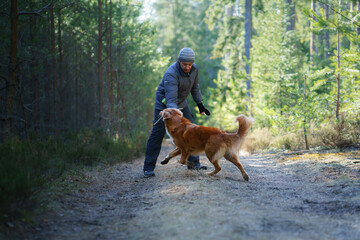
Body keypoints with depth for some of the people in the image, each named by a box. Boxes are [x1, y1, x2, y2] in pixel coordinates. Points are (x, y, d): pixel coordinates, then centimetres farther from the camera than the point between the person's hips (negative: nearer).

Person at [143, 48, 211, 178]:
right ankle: (148, 168, -5)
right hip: (164, 103, -7)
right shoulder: (171, 74, -33)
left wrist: (200, 104, 12)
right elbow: (170, 99, -39)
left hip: (181, 103, 7)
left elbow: (194, 86, 9)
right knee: (158, 133, -10)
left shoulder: (194, 69, -11)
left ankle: (193, 162, 14)